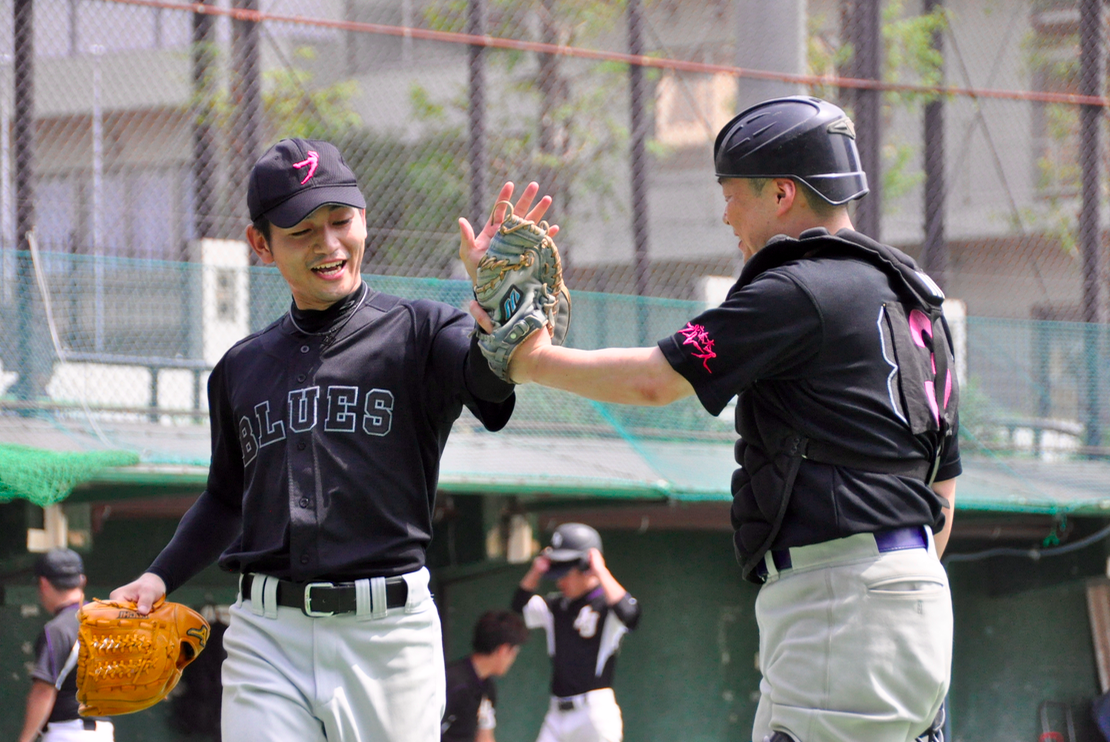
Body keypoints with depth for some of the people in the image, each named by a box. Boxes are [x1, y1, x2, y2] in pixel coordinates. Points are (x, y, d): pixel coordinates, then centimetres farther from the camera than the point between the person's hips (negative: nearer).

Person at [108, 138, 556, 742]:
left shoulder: (419, 332, 4)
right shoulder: (241, 368, 16)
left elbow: (486, 380, -20)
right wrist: (160, 577, 14)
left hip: (388, 631, -2)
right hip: (266, 635, 3)